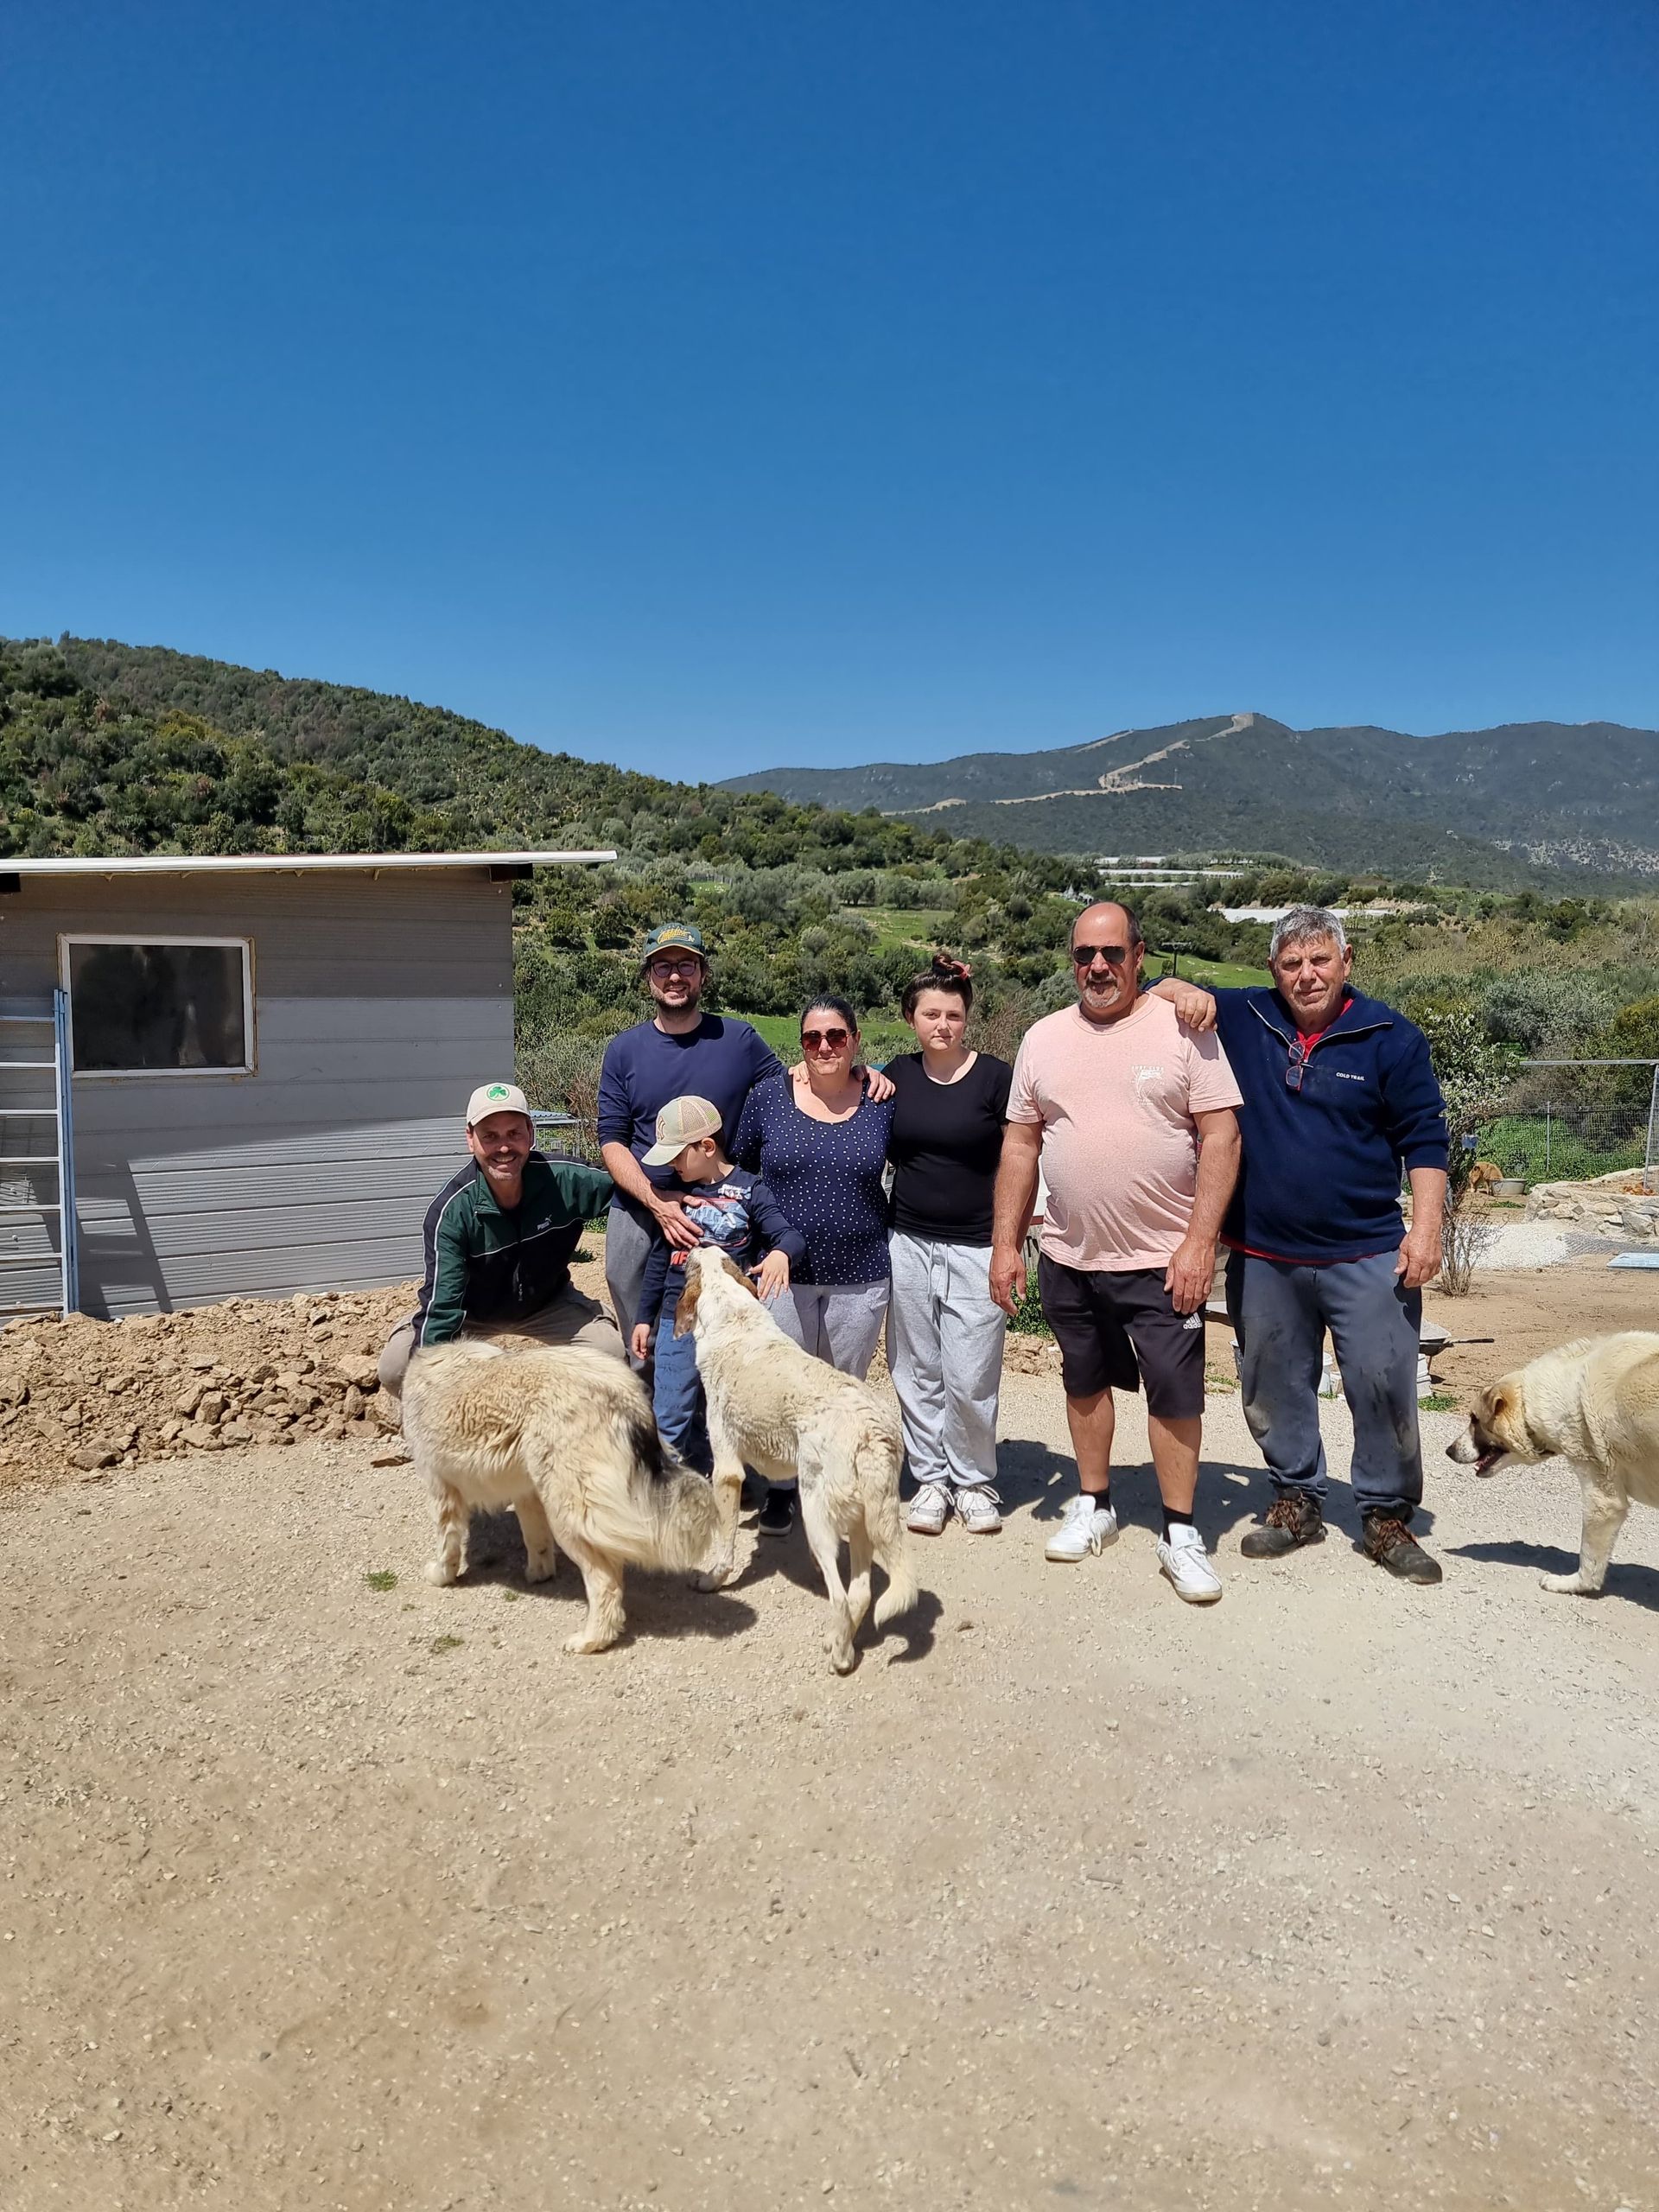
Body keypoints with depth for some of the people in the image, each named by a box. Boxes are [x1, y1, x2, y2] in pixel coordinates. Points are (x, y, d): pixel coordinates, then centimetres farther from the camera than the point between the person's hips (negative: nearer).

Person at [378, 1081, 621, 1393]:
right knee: (395, 1367, -23)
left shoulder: (567, 1180, -25)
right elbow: (441, 1305, -32)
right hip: (471, 1312, -1)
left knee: (609, 1349, -24)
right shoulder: (450, 1211, -30)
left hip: (547, 1305, 2)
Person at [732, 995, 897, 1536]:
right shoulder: (769, 1096, -1)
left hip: (860, 1276, 0)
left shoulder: (882, 1100, -2)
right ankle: (781, 1488, 25)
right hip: (783, 1271, 0)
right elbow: (738, 1172, 7)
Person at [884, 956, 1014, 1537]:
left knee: (969, 1378, -3)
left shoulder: (995, 1076, -5)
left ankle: (973, 1482, 16)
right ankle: (931, 1478, 23)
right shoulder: (898, 1075, 5)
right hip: (908, 1244, 4)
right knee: (917, 1372, 9)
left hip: (976, 1248, -3)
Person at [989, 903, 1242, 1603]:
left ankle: (1179, 1534, 16)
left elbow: (1221, 1137, -9)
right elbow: (1020, 1145, 8)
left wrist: (1200, 1240, -16)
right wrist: (1006, 1243, 4)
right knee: (1085, 1382, 17)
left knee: (1175, 1394, 1)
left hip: (1163, 1259, -4)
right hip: (1069, 1257, 4)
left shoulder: (1183, 1030, -7)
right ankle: (1093, 1505, 34)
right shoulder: (1043, 1039, 5)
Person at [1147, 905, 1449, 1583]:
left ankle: (1387, 1515, 16)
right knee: (1273, 1389, 13)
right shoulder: (1240, 1020, 4)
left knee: (1384, 1386, -3)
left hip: (1366, 1256, -2)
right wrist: (1182, 992, -12)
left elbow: (1425, 1139, -1)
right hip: (1262, 1257, 3)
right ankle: (1297, 1501, 31)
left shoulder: (1390, 1037, -2)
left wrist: (1426, 1226, -9)